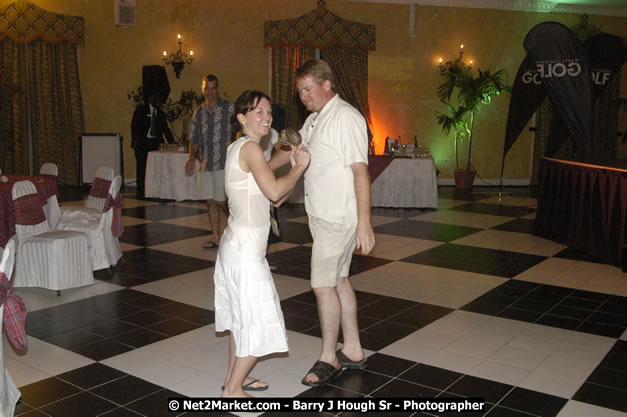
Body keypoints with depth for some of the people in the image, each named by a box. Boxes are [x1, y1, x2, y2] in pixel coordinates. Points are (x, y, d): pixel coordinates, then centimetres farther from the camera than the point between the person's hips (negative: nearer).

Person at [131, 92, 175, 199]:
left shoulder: (160, 113, 13)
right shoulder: (141, 109, 1)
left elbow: (165, 128, 16)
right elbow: (134, 125, -3)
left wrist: (172, 141, 4)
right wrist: (135, 140, -13)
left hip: (154, 142, 4)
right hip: (142, 142, -3)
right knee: (142, 167, -3)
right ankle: (140, 192, 3)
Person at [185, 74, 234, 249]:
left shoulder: (229, 108, -2)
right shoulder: (199, 112, 13)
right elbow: (194, 139, 16)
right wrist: (191, 158, 4)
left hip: (224, 163, -5)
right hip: (205, 165, 5)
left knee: (221, 201, -7)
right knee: (210, 201, 8)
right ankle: (215, 236, 18)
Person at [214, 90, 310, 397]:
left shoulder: (239, 148, 14)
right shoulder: (249, 147, -15)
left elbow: (273, 199, 13)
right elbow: (275, 192, -26)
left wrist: (295, 167, 3)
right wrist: (298, 167, -11)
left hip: (235, 246, 10)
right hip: (245, 251, -10)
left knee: (242, 318, 21)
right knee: (258, 325, 0)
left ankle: (235, 376, 34)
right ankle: (232, 390, 12)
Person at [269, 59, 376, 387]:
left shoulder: (346, 118, -16)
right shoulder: (315, 119, 13)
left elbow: (360, 171, -22)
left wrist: (364, 223, -25)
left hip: (338, 218, -9)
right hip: (321, 215, 9)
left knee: (323, 284, -3)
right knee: (338, 280, 14)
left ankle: (328, 357, 13)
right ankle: (353, 351, 26)